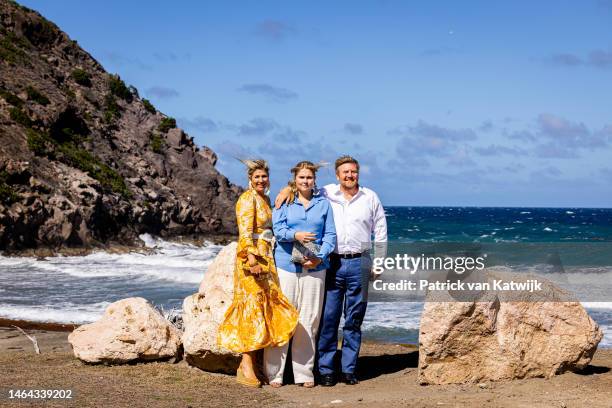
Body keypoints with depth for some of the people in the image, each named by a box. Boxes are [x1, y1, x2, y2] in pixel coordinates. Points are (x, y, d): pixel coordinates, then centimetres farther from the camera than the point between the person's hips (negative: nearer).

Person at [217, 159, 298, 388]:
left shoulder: (265, 199, 18)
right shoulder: (248, 199, -8)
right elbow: (245, 231, -18)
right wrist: (252, 258, -26)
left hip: (267, 258, 9)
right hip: (252, 259, -9)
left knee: (266, 308, 7)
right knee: (252, 308, -9)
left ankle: (247, 363, 12)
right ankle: (247, 368, -7)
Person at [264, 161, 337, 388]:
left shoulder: (323, 203, 13)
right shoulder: (284, 202, 9)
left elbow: (330, 234, 8)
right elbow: (278, 229, -3)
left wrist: (320, 257, -8)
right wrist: (295, 235, -24)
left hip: (314, 268, 2)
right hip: (286, 265, -1)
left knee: (309, 320, 2)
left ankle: (304, 372, 9)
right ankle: (274, 372, 1)